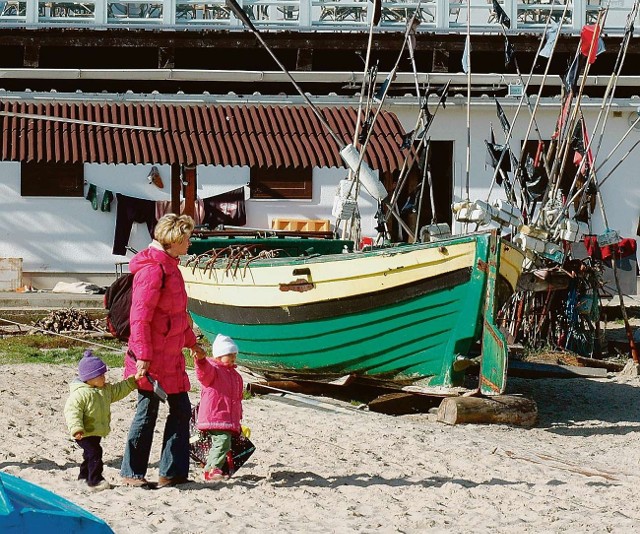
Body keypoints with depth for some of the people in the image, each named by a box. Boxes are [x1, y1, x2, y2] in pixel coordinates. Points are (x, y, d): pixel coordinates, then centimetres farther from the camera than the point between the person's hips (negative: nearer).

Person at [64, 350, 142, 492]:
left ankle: (84, 477, 35)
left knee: (89, 455, 20)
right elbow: (72, 411, -26)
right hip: (86, 433, -9)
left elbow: (118, 390, 22)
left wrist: (133, 380, 16)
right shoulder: (80, 394, -22)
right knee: (95, 453, -16)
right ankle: (95, 480, -13)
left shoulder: (105, 389, 7)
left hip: (97, 432, 9)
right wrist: (76, 429, -36)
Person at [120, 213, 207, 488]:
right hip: (152, 358, -10)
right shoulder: (153, 269, -17)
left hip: (170, 356, 10)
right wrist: (142, 356, -24)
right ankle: (132, 473, 8)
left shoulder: (169, 267, 15)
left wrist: (192, 342, 31)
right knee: (147, 411, -3)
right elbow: (140, 316, -21)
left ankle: (172, 472, 16)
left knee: (181, 409, 10)